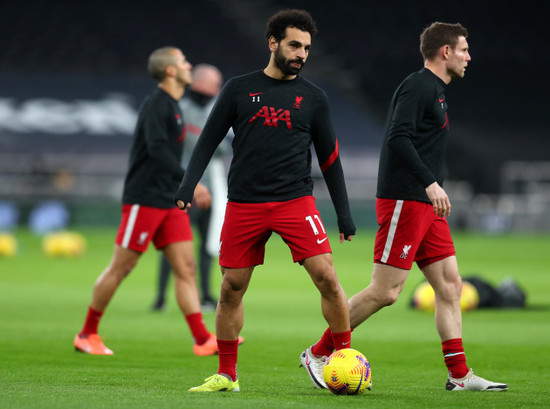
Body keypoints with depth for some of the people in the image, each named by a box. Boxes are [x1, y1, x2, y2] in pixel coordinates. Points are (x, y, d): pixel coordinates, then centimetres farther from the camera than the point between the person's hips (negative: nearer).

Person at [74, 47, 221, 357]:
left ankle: (203, 340, -6)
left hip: (170, 202, 9)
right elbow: (157, 150, -26)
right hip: (145, 200, -9)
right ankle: (87, 334, 10)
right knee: (121, 267, -1)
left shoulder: (173, 106, 16)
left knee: (186, 267, -1)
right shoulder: (157, 104, -13)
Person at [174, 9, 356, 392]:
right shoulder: (239, 89, 6)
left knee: (327, 277, -13)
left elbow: (330, 158, 11)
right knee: (231, 288, 3)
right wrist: (187, 187, -6)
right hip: (244, 203, 0)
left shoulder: (314, 98, 7)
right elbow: (209, 140, 7)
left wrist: (345, 215, 7)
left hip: (295, 200, 0)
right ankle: (227, 375, 16)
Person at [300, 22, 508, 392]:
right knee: (385, 292, -9)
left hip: (425, 205, 10)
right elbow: (398, 138, -22)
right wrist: (430, 183, -27)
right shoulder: (417, 87, -10)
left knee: (450, 285, 4)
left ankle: (459, 375, 4)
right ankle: (320, 353, 1)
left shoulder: (436, 91, 20)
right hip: (403, 202, -10)